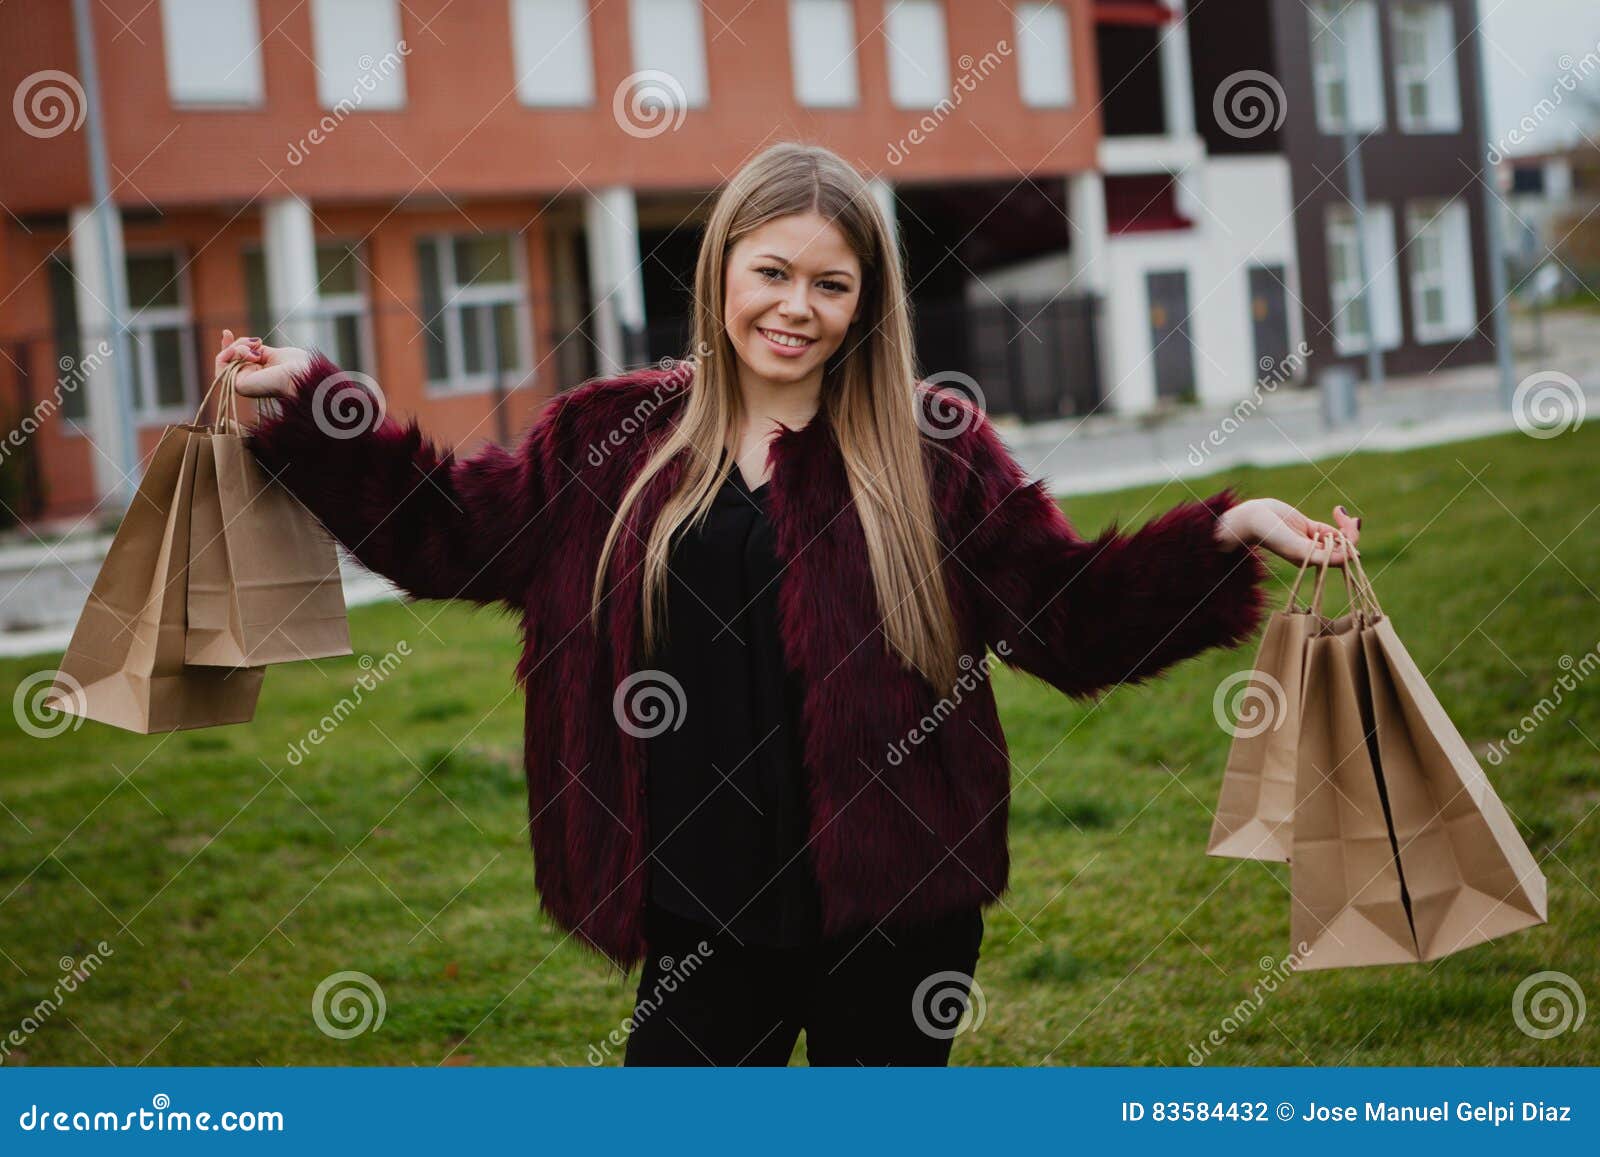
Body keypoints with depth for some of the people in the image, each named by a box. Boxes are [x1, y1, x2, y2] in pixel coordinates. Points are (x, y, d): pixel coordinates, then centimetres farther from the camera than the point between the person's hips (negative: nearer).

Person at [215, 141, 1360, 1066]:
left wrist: (1225, 535, -12)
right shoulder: (614, 437, 5)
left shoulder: (933, 447, -2)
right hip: (704, 919, 2)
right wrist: (308, 397, 8)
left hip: (893, 911, -2)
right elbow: (442, 525, 14)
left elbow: (1075, 617, 0)